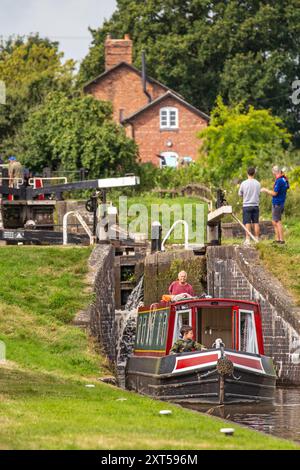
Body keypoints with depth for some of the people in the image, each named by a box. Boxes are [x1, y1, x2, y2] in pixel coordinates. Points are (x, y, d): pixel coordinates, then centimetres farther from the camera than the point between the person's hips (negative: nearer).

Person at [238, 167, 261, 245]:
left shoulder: (244, 183, -8)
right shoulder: (257, 183, -1)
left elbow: (240, 194, 3)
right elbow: (258, 193, 11)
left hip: (246, 205, -2)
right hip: (255, 205, 2)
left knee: (247, 223, -2)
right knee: (256, 223, 7)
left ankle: (247, 239, -5)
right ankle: (257, 238, 9)